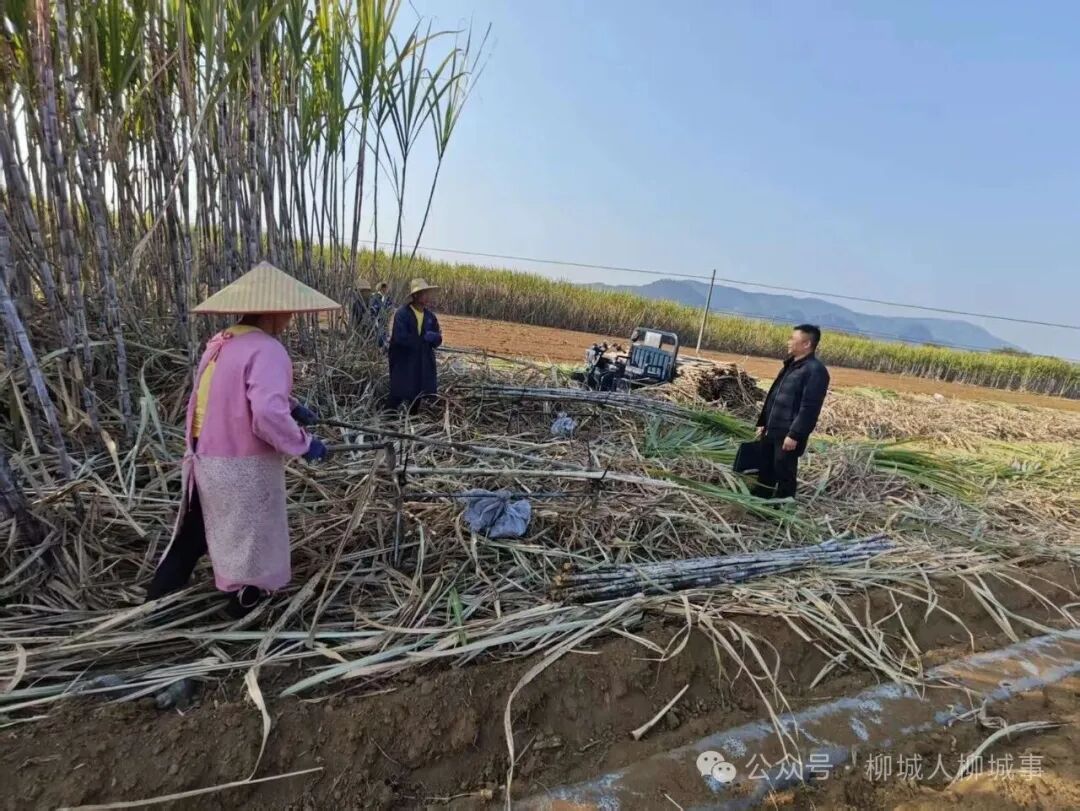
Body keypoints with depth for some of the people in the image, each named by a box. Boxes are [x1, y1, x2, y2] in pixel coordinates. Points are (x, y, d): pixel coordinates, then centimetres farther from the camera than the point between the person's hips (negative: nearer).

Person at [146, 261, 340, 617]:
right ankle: (244, 599, 34)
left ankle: (159, 598, 41)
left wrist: (293, 407, 14)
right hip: (243, 466, -8)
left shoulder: (220, 343, 7)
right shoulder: (266, 350, -23)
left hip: (205, 460, 8)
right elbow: (268, 414, -34)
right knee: (248, 535, 14)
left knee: (195, 531, 26)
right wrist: (304, 444, -20)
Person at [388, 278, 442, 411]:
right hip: (403, 363, -6)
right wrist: (423, 338, -11)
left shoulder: (430, 316, 8)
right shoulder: (402, 313, -11)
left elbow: (438, 339, 7)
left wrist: (432, 336, -18)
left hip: (424, 364, 6)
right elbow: (400, 338, -22)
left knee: (417, 396, 13)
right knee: (399, 395, 0)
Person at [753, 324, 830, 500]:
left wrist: (795, 435, -22)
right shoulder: (791, 364, 15)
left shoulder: (815, 370, -14)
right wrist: (763, 423, 19)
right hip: (772, 431, 9)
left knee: (784, 475, 3)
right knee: (765, 472, 17)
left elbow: (809, 407, -20)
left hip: (789, 435, -9)